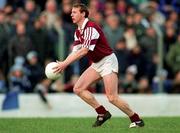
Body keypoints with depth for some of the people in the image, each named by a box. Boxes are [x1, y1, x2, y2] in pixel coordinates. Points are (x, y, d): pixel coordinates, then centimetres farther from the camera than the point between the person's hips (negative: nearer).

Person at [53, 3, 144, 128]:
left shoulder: (91, 28, -21)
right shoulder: (78, 32, 9)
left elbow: (84, 51, -28)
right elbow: (76, 51, 6)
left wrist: (65, 63, -29)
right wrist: (63, 63, -12)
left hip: (108, 61, -9)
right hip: (96, 64, 9)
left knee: (112, 98, -16)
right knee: (78, 88, -3)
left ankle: (137, 120, 0)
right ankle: (103, 113, 5)